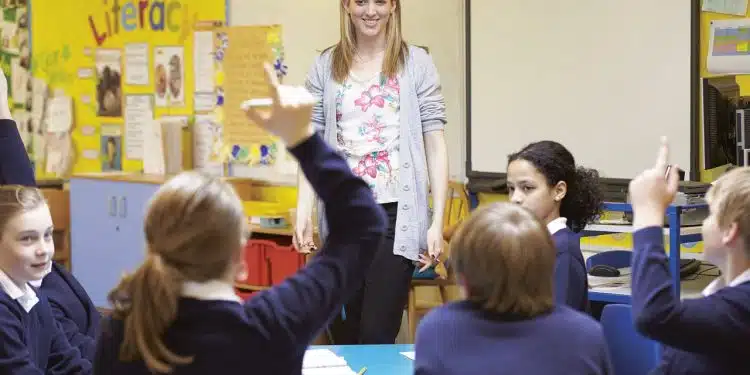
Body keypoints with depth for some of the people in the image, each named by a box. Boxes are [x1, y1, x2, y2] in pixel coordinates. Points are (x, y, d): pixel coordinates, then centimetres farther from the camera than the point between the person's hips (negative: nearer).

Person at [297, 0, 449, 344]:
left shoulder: (416, 63, 1)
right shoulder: (325, 67, 8)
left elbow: (435, 145, 0)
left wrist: (437, 222, -5)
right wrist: (303, 211, -6)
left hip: (396, 213, -3)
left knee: (376, 338, -8)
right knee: (344, 339, 10)